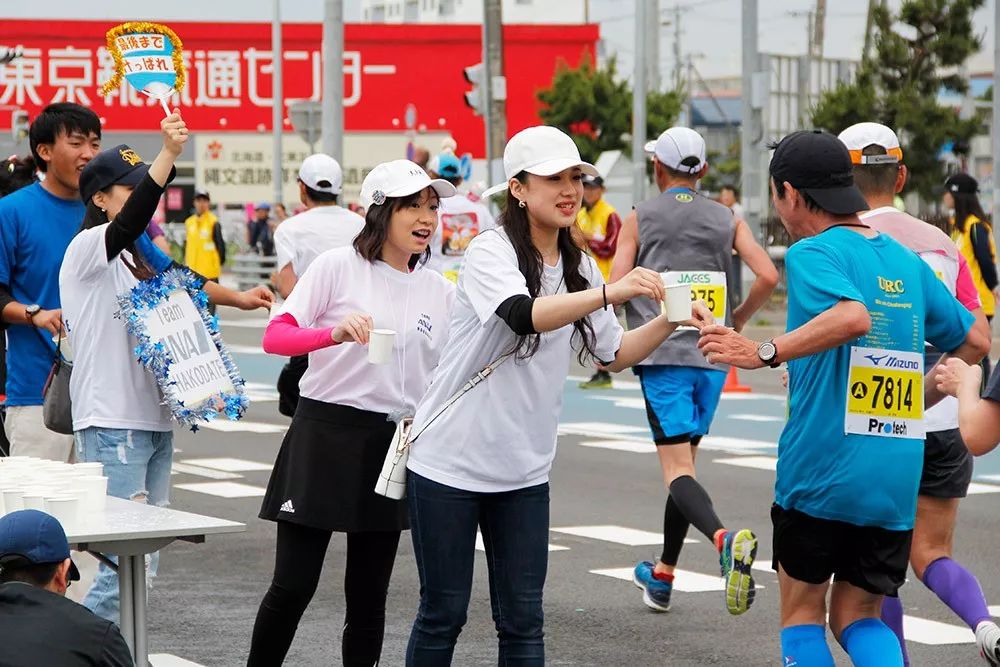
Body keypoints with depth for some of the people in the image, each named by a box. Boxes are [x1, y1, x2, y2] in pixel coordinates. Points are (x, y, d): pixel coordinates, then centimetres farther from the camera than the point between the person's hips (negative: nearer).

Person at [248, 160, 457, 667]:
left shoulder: (440, 291, 9)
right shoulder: (338, 266, -5)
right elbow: (274, 337, -14)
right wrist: (335, 332, -31)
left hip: (394, 442, 4)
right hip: (324, 434, -4)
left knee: (368, 595, 8)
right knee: (293, 585, -6)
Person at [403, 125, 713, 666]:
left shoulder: (579, 267, 7)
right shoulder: (490, 252, -14)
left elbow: (614, 355, 14)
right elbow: (524, 315, -34)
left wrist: (669, 320, -4)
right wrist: (610, 293, -46)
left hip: (524, 471, 6)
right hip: (450, 461, -6)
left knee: (522, 621, 3)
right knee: (442, 615, 3)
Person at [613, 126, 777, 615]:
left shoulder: (639, 218, 2)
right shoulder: (727, 220, 9)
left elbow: (615, 286, -6)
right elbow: (768, 276, -2)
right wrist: (737, 319, 15)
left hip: (662, 358, -4)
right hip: (713, 358, 4)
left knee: (677, 468, -10)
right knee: (684, 462, 18)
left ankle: (724, 538, -38)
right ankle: (663, 574, 25)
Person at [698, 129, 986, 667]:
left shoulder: (813, 253, -9)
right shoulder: (908, 262, 12)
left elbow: (852, 318, -29)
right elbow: (973, 339, 20)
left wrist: (764, 353, -27)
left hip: (819, 473, -5)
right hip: (895, 482, 5)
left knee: (802, 611, 12)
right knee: (858, 619, 13)